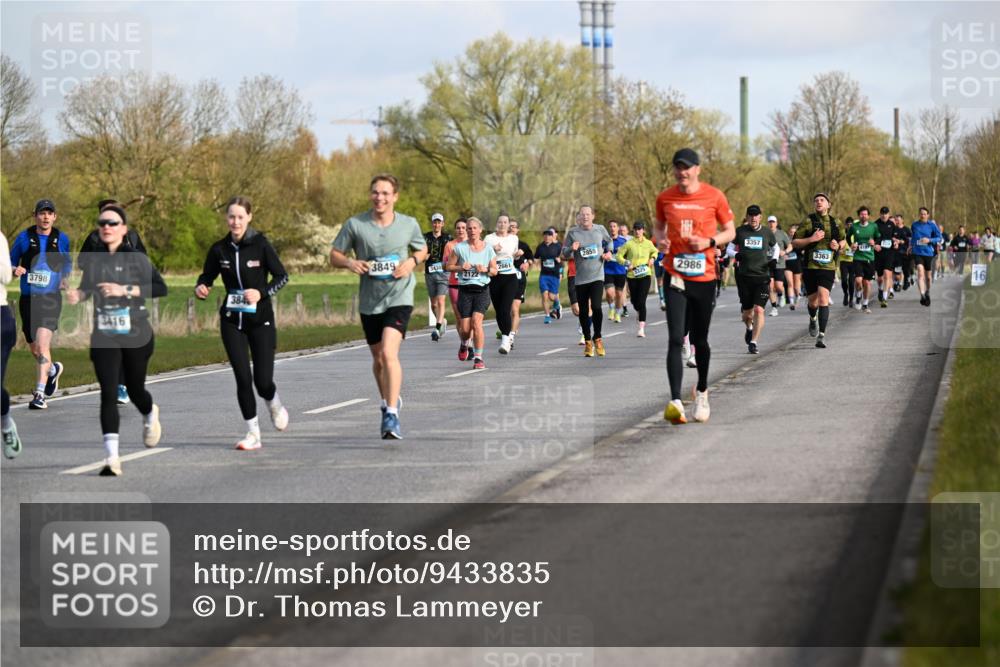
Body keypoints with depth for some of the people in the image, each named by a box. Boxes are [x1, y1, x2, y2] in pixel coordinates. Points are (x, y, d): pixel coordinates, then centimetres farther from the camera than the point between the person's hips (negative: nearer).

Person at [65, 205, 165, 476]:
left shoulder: (136, 258, -6)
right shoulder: (92, 260, 4)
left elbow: (161, 288, -14)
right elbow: (86, 288, 17)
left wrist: (125, 290, -23)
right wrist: (77, 295, -6)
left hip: (136, 335, -2)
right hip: (104, 338, 2)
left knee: (135, 389, 13)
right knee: (108, 394, -10)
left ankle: (150, 415, 51)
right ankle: (112, 458, -14)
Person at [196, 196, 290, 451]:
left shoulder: (261, 244, -9)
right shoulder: (219, 249, 0)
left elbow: (282, 276, -5)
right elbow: (207, 276, 12)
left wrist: (262, 292, -21)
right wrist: (201, 288, -11)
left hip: (260, 318, -2)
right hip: (232, 320, 2)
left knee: (263, 380, -4)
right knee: (243, 378, -4)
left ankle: (275, 405, 33)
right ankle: (253, 433, 9)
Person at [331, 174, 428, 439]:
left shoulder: (409, 224, -3)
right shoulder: (355, 224, -5)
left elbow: (422, 249, 15)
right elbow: (334, 255, 3)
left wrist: (412, 261, -7)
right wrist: (350, 262, -18)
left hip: (399, 298, -3)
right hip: (369, 301, 3)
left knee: (389, 353, -21)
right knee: (378, 358, 17)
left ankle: (392, 415, -20)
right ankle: (388, 401, 43)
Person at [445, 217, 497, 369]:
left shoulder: (488, 248, 4)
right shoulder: (460, 248, 1)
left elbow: (494, 271, 10)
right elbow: (449, 266, 6)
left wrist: (485, 270, -11)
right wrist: (461, 267, -12)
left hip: (482, 290, -1)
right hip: (465, 290, 1)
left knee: (476, 321, -18)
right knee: (465, 328, -1)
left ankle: (478, 358, -11)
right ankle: (464, 344, 36)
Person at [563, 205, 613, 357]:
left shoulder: (600, 229, 3)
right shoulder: (573, 233, 0)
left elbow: (608, 241, 23)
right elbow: (564, 252, 5)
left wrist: (608, 252, 5)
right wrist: (572, 249, -16)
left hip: (597, 275, -1)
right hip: (580, 278, 1)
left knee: (596, 307, -16)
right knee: (583, 311, 5)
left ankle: (597, 338, 4)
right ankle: (587, 341, 20)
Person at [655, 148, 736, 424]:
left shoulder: (714, 196, -2)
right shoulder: (665, 198, 3)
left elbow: (730, 231, 6)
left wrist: (709, 242, -13)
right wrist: (660, 240, -3)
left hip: (704, 276, 0)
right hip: (675, 276, 0)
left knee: (699, 340, 11)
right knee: (676, 339, -13)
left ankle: (702, 391, 36)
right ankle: (675, 401, -21)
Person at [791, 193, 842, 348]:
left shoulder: (835, 223, 8)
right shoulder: (808, 221, 0)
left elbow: (842, 241, 23)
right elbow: (794, 242, 0)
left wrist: (838, 246, 0)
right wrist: (811, 239, -15)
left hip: (828, 267, 0)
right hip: (810, 266, 0)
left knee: (823, 299, -15)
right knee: (813, 301, 9)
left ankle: (822, 335, -15)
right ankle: (813, 319, 44)